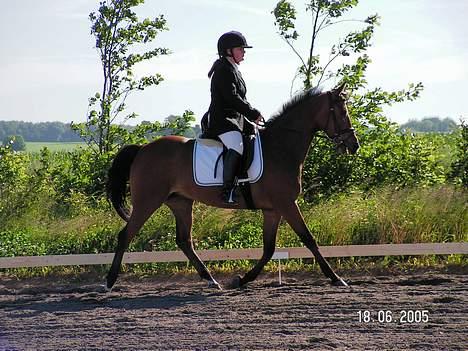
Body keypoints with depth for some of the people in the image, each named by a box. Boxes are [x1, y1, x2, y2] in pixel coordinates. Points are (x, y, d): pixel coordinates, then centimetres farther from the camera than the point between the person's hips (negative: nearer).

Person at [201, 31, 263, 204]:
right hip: (221, 120, -11)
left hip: (236, 120, 11)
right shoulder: (223, 70, -10)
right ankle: (227, 190, -40)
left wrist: (252, 114, 11)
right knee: (237, 146, -32)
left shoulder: (234, 71, 22)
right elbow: (232, 98, -18)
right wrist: (253, 114, -14)